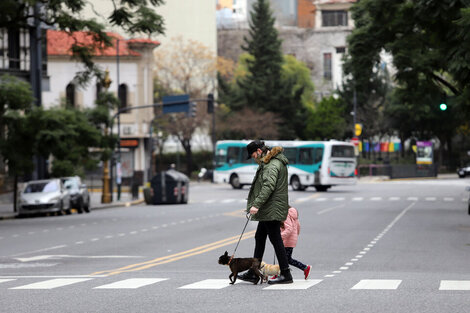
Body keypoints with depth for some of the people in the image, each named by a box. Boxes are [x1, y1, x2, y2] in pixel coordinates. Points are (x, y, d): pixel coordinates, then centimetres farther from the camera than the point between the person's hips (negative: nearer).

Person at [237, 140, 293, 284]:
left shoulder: (273, 165, -17)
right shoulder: (268, 163, 17)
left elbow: (268, 186, -27)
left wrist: (256, 204, -31)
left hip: (272, 210, -11)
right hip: (268, 210, 11)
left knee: (276, 240, -7)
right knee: (259, 238, 15)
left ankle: (286, 275, -4)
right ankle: (253, 273, 21)